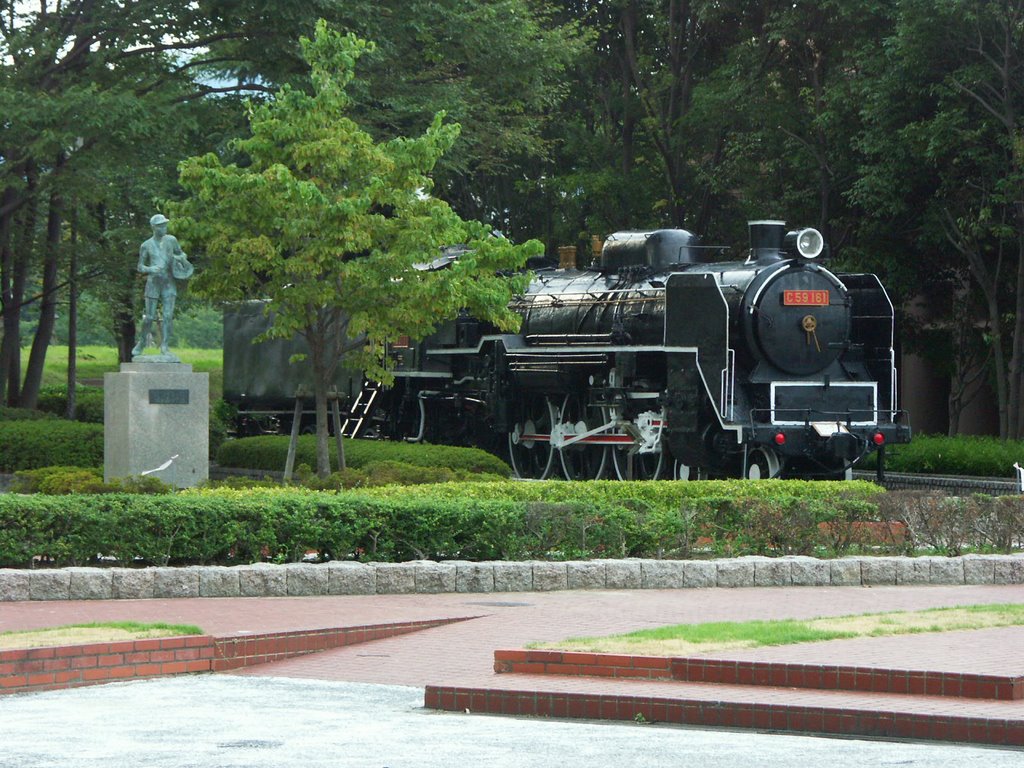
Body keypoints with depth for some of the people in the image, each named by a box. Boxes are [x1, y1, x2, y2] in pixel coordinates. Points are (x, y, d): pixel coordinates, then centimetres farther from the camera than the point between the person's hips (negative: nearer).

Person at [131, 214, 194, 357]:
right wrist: (150, 269, -19)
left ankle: (165, 347, -9)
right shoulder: (146, 246, -1)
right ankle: (141, 343, 20)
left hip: (169, 284, 1)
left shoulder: (171, 240, 3)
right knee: (149, 317, 0)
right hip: (153, 283, -1)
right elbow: (140, 267, 3)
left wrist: (179, 258, -8)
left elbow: (182, 255, 16)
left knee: (168, 315, -11)